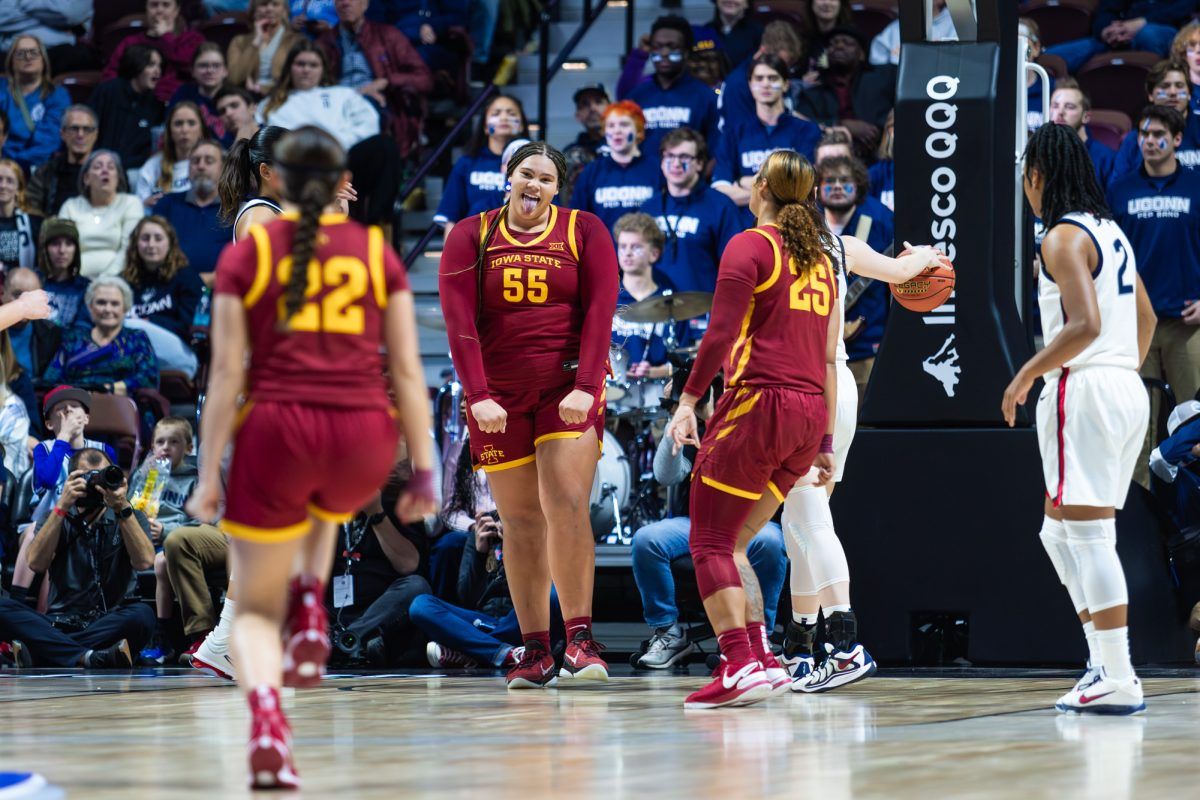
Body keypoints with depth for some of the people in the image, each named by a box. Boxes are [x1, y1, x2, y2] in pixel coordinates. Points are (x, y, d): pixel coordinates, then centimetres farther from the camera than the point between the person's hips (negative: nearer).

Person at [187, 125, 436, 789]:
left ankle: (265, 717, -19)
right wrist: (423, 471, 9)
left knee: (256, 609, 9)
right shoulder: (377, 252, 10)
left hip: (276, 432, -2)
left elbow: (226, 374, 1)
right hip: (365, 436, 2)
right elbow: (408, 370, 6)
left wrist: (208, 476, 3)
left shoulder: (247, 254, 6)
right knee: (326, 508, 40)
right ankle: (311, 608, 14)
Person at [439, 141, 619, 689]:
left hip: (569, 390, -1)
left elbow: (599, 311, -3)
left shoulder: (584, 231, 5)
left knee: (566, 503, -17)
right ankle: (536, 650, 5)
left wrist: (585, 387, -15)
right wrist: (478, 396, -14)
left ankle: (580, 638, -17)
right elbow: (460, 321, -3)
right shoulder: (470, 237, 6)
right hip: (497, 395, 2)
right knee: (520, 520, 2)